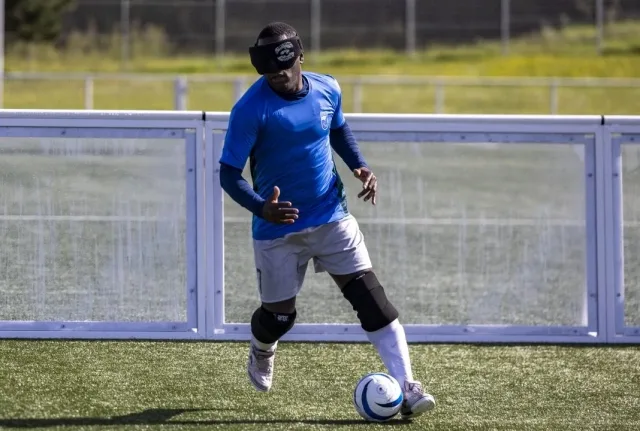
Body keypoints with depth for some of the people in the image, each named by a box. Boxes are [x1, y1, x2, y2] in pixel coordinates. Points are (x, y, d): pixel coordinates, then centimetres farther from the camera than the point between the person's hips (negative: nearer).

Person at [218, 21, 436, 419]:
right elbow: (229, 174, -17)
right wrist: (262, 208, -35)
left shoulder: (327, 89, -5)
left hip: (331, 218, 3)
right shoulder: (251, 109, -19)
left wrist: (359, 166, -1)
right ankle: (261, 352, 46)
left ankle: (406, 387, -11)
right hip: (278, 228, -3)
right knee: (280, 315, 8)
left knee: (370, 295, -10)